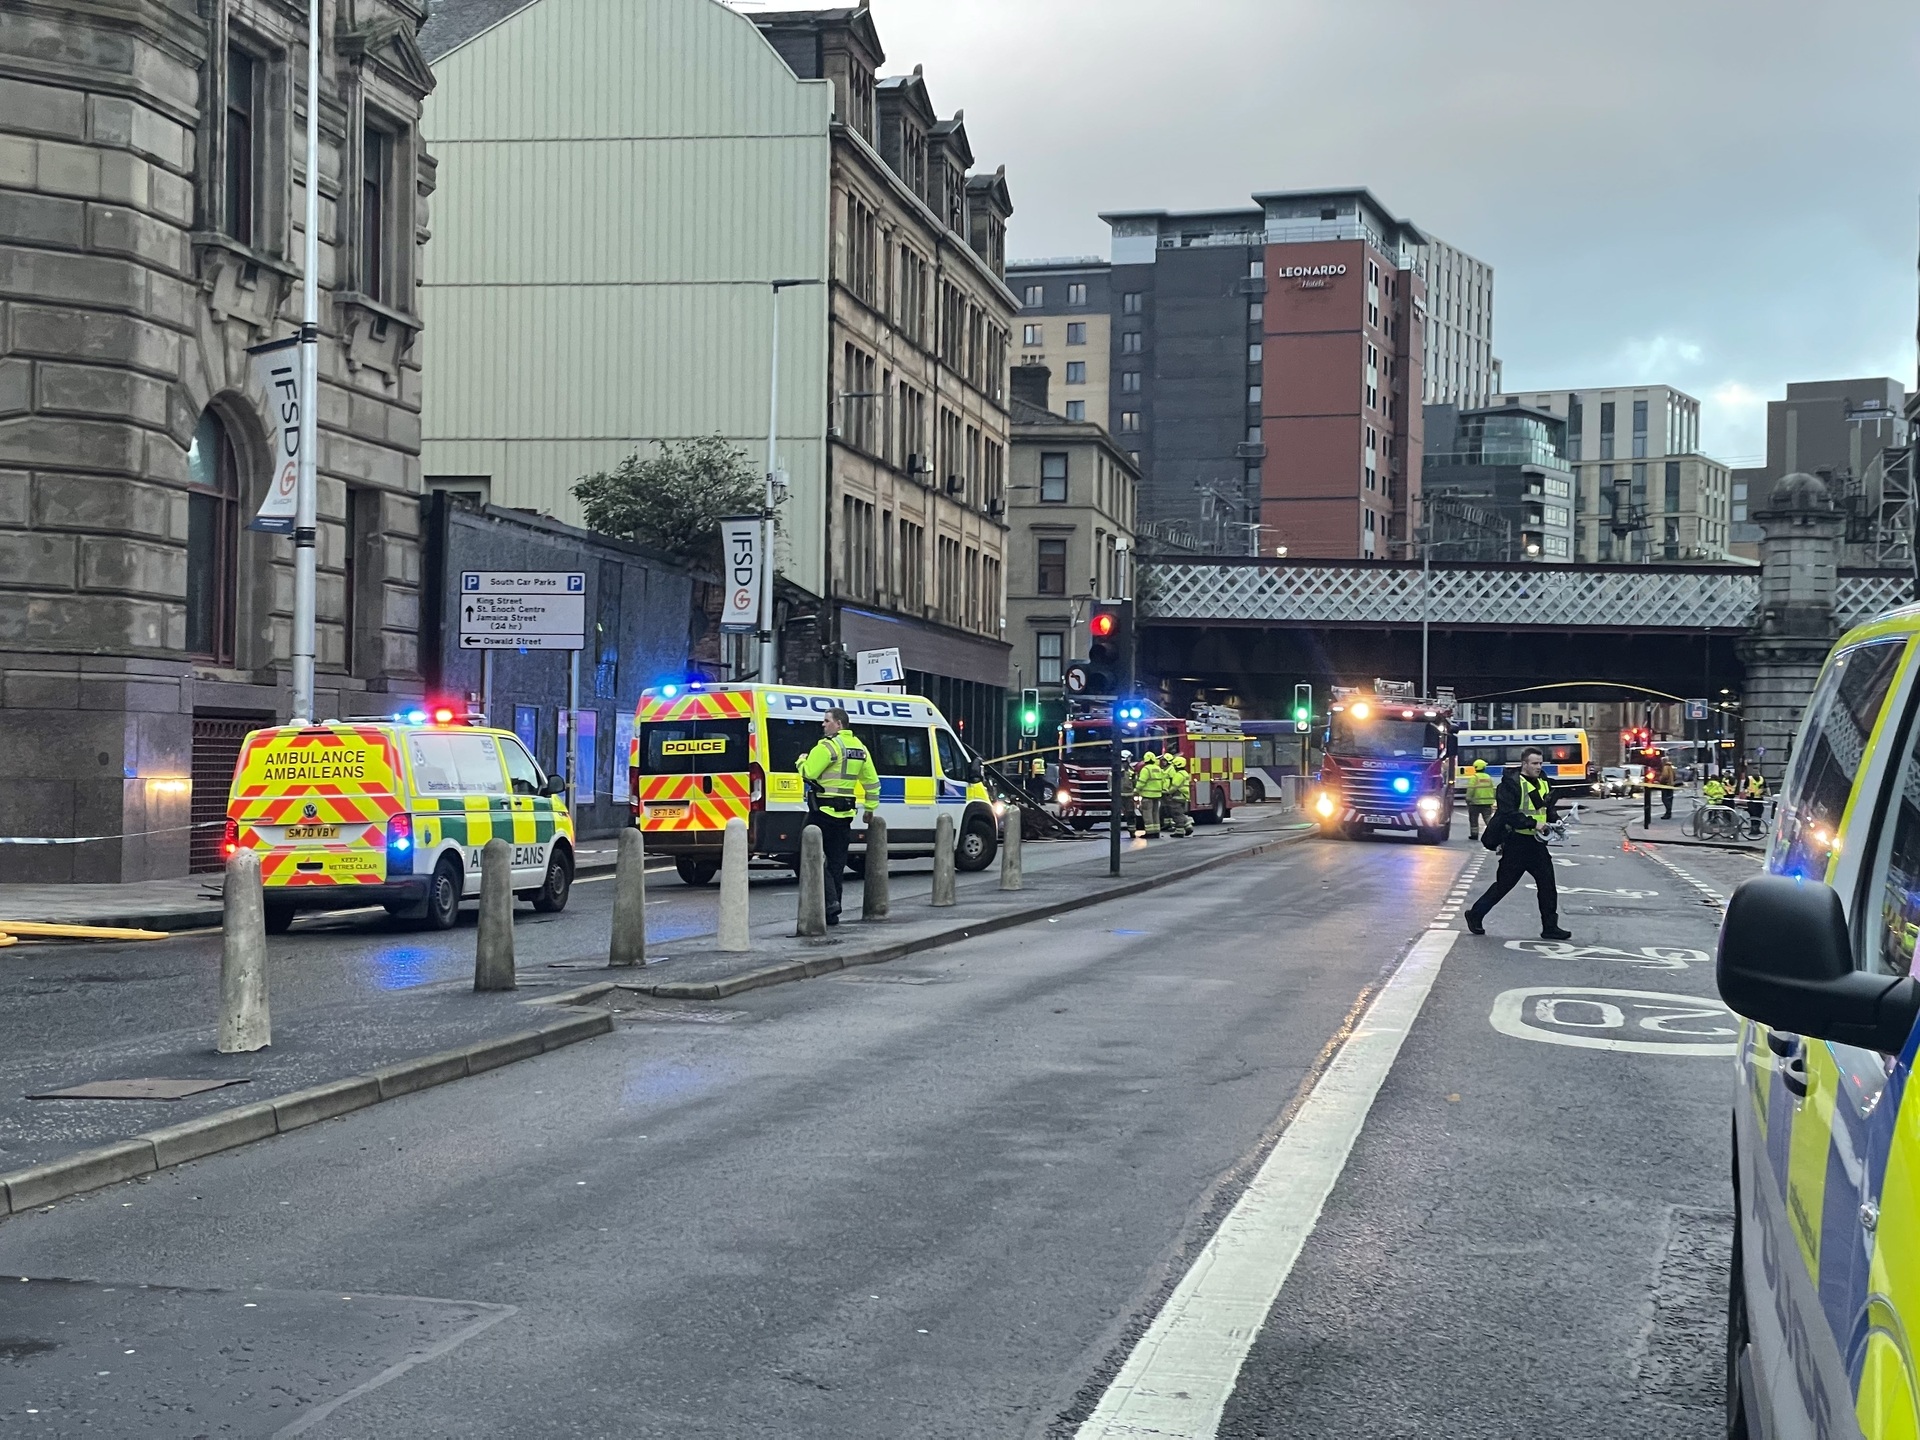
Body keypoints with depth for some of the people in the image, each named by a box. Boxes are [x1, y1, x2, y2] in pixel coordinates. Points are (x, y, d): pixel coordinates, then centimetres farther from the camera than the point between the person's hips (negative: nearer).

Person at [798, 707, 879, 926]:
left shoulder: (828, 746, -13)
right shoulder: (859, 748, 13)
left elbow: (808, 773, -17)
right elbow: (872, 781, 17)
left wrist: (802, 760, 4)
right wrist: (870, 807, 25)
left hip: (822, 811, -7)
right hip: (845, 814, 7)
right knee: (836, 863, 10)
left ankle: (830, 900, -14)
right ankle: (833, 913, 12)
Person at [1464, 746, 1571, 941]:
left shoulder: (1543, 783, 12)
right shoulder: (1511, 784, -12)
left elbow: (1549, 809, 23)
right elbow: (1507, 813, -21)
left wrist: (1556, 822, 2)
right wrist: (1532, 823, -26)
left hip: (1537, 843, 7)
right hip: (1516, 843, -7)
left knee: (1547, 884, 2)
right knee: (1504, 884, 2)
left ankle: (1550, 928, 8)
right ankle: (1475, 914, 19)